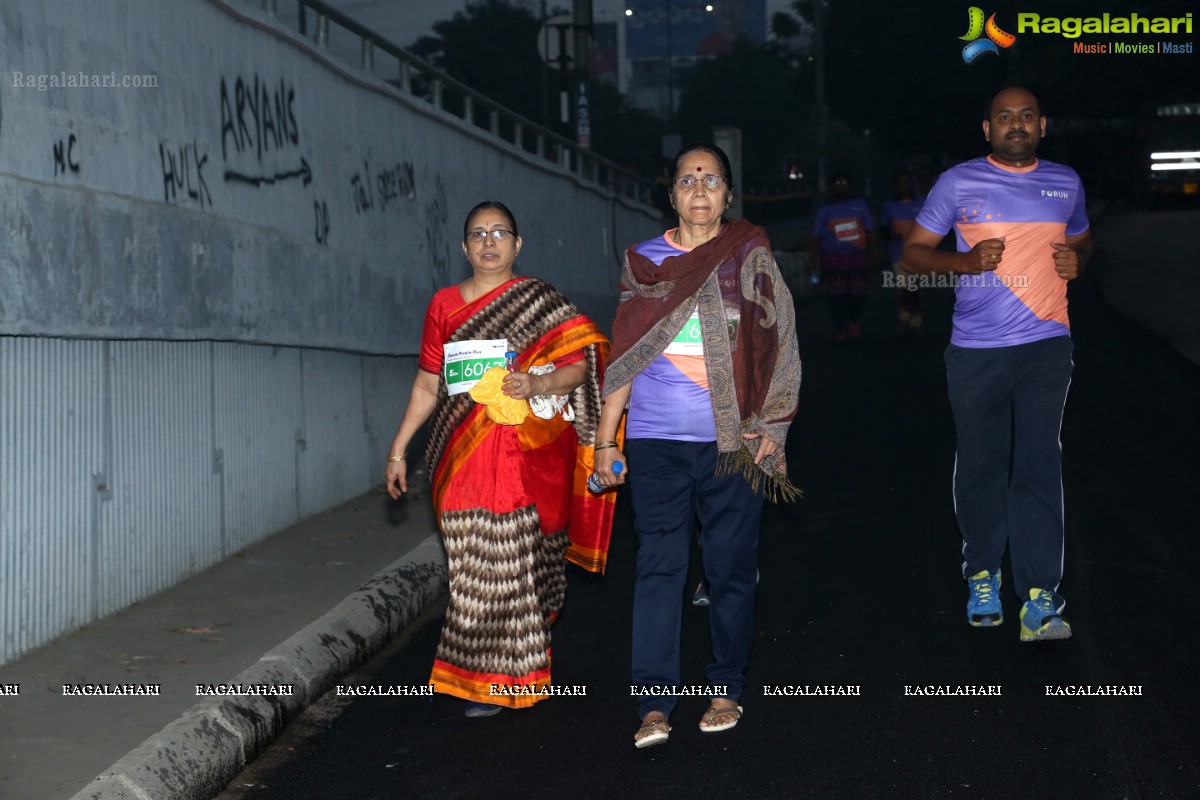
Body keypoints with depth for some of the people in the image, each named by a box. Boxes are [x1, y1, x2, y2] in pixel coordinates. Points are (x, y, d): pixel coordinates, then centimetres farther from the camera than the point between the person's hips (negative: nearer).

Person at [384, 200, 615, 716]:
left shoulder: (540, 300, 5)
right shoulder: (444, 305, 14)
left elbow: (578, 363, -1)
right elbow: (428, 385, 18)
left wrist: (537, 384, -20)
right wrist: (399, 449, 15)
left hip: (529, 451, -2)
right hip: (463, 455, 3)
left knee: (513, 562, -6)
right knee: (474, 566, -1)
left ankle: (495, 681, 3)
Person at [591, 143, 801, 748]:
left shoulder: (750, 259, 5)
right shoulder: (643, 262, 10)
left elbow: (776, 351, 4)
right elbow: (625, 357, 11)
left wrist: (770, 432, -4)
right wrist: (606, 440, 8)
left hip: (733, 439, -1)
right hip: (657, 441, 1)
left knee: (731, 566, 5)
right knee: (658, 567, -3)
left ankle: (726, 689, 19)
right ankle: (654, 704, -2)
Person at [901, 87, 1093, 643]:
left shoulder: (1065, 183, 11)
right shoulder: (959, 183, 1)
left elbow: (1082, 240, 26)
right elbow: (913, 251, 4)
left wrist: (1078, 260, 1)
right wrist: (965, 262, -15)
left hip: (1046, 346, 1)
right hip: (976, 351, -1)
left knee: (1038, 467, -7)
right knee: (981, 466, 7)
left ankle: (1039, 602, -9)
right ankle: (982, 575, 27)